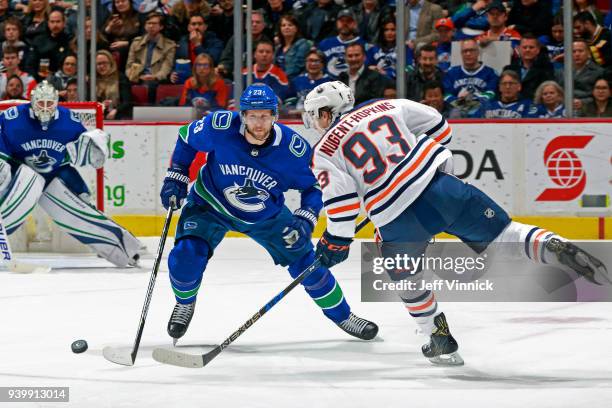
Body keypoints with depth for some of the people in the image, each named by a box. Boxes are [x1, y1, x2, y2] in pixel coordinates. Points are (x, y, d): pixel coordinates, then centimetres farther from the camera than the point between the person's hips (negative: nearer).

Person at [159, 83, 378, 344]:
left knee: (305, 262, -2)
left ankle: (342, 316, 22)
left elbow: (314, 185, -9)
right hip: (211, 205, -1)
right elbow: (187, 138, -7)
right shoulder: (220, 127, -29)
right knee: (187, 255, -24)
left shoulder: (293, 148, -26)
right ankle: (185, 304, 10)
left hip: (267, 215, 1)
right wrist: (176, 178, -11)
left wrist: (305, 220, -24)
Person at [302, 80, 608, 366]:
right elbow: (438, 127, 17)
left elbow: (341, 203, -3)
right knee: (501, 232, 8)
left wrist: (335, 242, 10)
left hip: (398, 223, -2)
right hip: (439, 190, 2)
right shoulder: (384, 108, 16)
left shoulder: (324, 152, 7)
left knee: (406, 279, 24)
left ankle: (442, 343, 26)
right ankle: (555, 247, -17)